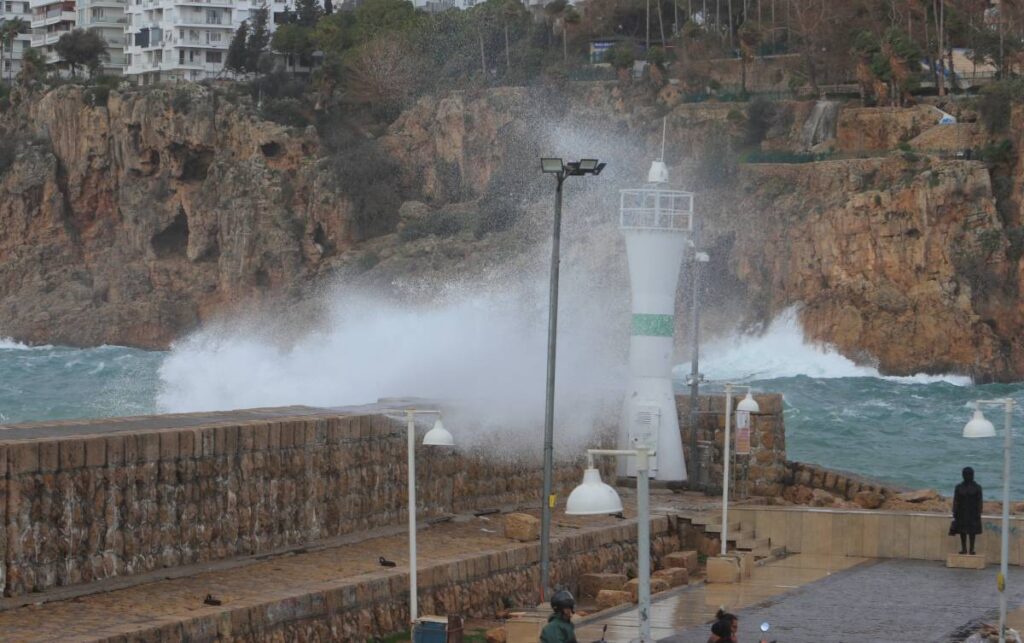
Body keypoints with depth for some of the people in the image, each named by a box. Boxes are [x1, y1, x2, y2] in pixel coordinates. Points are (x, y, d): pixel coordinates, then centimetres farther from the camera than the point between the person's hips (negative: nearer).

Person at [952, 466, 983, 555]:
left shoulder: (977, 487, -2)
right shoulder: (959, 487, 3)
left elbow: (979, 501, -2)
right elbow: (955, 501, 3)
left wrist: (979, 514, -8)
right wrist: (954, 514, -2)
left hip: (972, 513, -2)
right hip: (962, 512, 2)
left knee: (972, 531, -1)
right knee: (962, 531, 3)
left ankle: (972, 549, 3)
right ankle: (963, 548, 10)